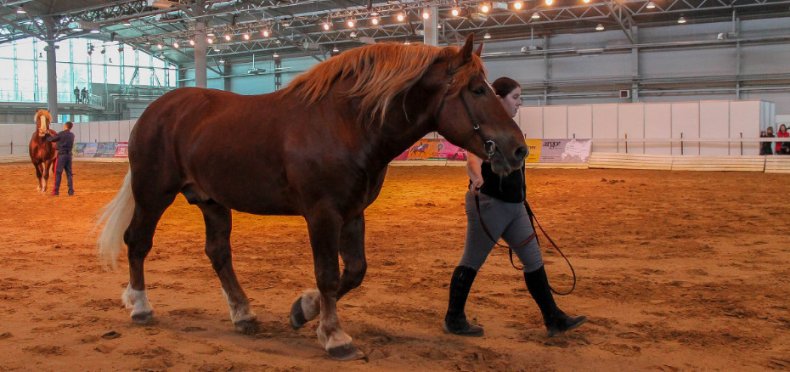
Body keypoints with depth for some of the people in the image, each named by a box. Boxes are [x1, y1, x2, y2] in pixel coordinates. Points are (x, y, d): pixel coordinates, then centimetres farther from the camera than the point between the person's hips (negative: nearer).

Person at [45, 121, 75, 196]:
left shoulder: (61, 134, -9)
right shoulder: (72, 135, 8)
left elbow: (51, 139, 0)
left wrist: (46, 136, 20)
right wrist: (54, 135, 24)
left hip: (61, 155, -5)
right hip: (69, 155, 5)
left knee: (58, 173, 1)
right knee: (69, 173, 7)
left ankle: (56, 191, 2)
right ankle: (71, 191, 4)